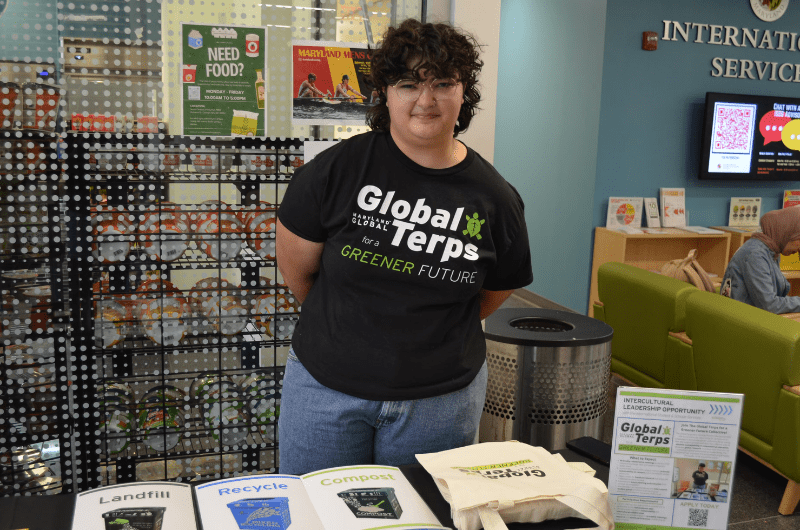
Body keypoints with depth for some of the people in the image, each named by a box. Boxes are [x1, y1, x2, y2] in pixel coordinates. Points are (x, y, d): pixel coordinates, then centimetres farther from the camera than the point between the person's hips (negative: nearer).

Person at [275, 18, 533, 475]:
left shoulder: (495, 198, -5)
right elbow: (297, 270, -1)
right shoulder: (338, 168, -11)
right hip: (326, 387, 0)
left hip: (442, 398, 1)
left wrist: (422, 330, 8)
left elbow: (499, 288, 9)